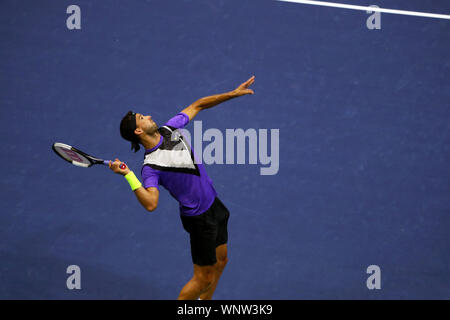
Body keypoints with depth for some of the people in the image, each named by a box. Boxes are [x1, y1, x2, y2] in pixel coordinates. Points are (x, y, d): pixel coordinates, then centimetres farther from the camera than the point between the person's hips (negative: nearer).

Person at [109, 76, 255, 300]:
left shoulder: (169, 130, -3)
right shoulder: (151, 166, -24)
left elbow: (197, 106, 9)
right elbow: (151, 204, -37)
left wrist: (233, 94, 3)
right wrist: (128, 175, -45)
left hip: (214, 204, 8)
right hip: (200, 218, -8)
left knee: (220, 262, 22)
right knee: (204, 277, 0)